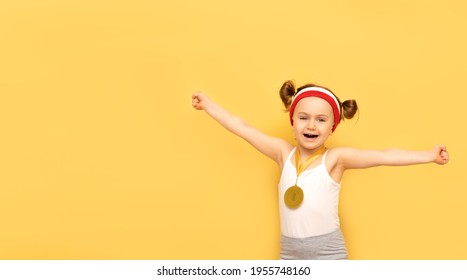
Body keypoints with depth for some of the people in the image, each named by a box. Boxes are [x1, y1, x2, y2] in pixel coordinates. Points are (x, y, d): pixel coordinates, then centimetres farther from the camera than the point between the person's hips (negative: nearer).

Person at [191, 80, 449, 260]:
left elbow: (383, 156, -19)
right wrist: (208, 105, 10)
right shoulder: (284, 152, 1)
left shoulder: (335, 158, -9)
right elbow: (243, 128, 5)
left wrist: (428, 155, -29)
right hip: (289, 254, 4)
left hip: (328, 255, -3)